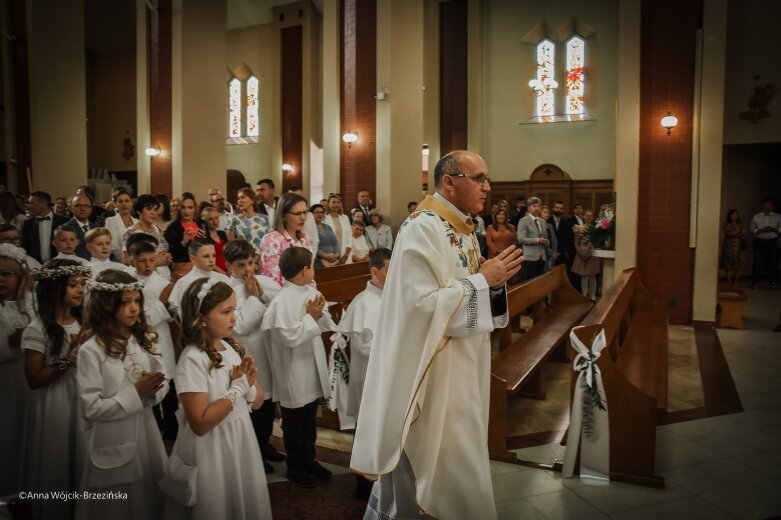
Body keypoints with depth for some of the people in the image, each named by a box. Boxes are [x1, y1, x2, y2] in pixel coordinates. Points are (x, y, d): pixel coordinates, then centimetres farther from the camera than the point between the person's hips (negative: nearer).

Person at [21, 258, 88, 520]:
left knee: (81, 465, 15)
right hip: (54, 407, -5)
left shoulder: (84, 322, 4)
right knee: (56, 467, 8)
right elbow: (34, 379, -16)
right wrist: (70, 357, -21)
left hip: (83, 402, 5)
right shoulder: (38, 329, -14)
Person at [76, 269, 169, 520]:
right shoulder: (91, 350, -16)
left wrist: (152, 390, -16)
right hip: (114, 443, -5)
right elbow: (91, 409, -18)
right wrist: (136, 393, -22)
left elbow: (164, 381, 5)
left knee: (151, 500, 19)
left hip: (146, 435, 5)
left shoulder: (143, 339, 1)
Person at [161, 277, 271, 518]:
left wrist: (248, 384, -15)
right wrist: (236, 388, -22)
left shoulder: (232, 347, 0)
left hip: (242, 444, 7)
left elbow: (258, 402, 6)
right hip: (212, 453, -6)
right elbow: (200, 424, -23)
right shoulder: (193, 360, -20)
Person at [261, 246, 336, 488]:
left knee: (310, 421, 23)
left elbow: (325, 325, 7)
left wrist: (320, 314, -13)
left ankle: (309, 460, 40)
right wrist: (310, 316, -19)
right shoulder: (282, 301, -23)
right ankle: (295, 467, 31)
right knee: (293, 424, 13)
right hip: (293, 374, -7)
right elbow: (290, 337, -27)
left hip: (313, 368, 7)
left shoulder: (312, 292, 0)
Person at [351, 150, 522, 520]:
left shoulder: (463, 228, 9)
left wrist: (494, 280, -2)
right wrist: (483, 279, -21)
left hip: (461, 364, 10)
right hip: (431, 369, -10)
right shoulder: (423, 228, -19)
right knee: (433, 463, 4)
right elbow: (423, 303, -27)